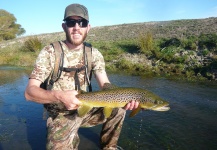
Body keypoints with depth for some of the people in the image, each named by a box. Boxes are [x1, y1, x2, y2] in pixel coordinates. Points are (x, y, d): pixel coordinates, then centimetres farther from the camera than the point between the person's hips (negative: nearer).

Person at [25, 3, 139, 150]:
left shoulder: (94, 53, -3)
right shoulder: (49, 52, -14)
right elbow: (30, 91, -19)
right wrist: (59, 96, -39)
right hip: (60, 115, -3)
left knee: (118, 109, -10)